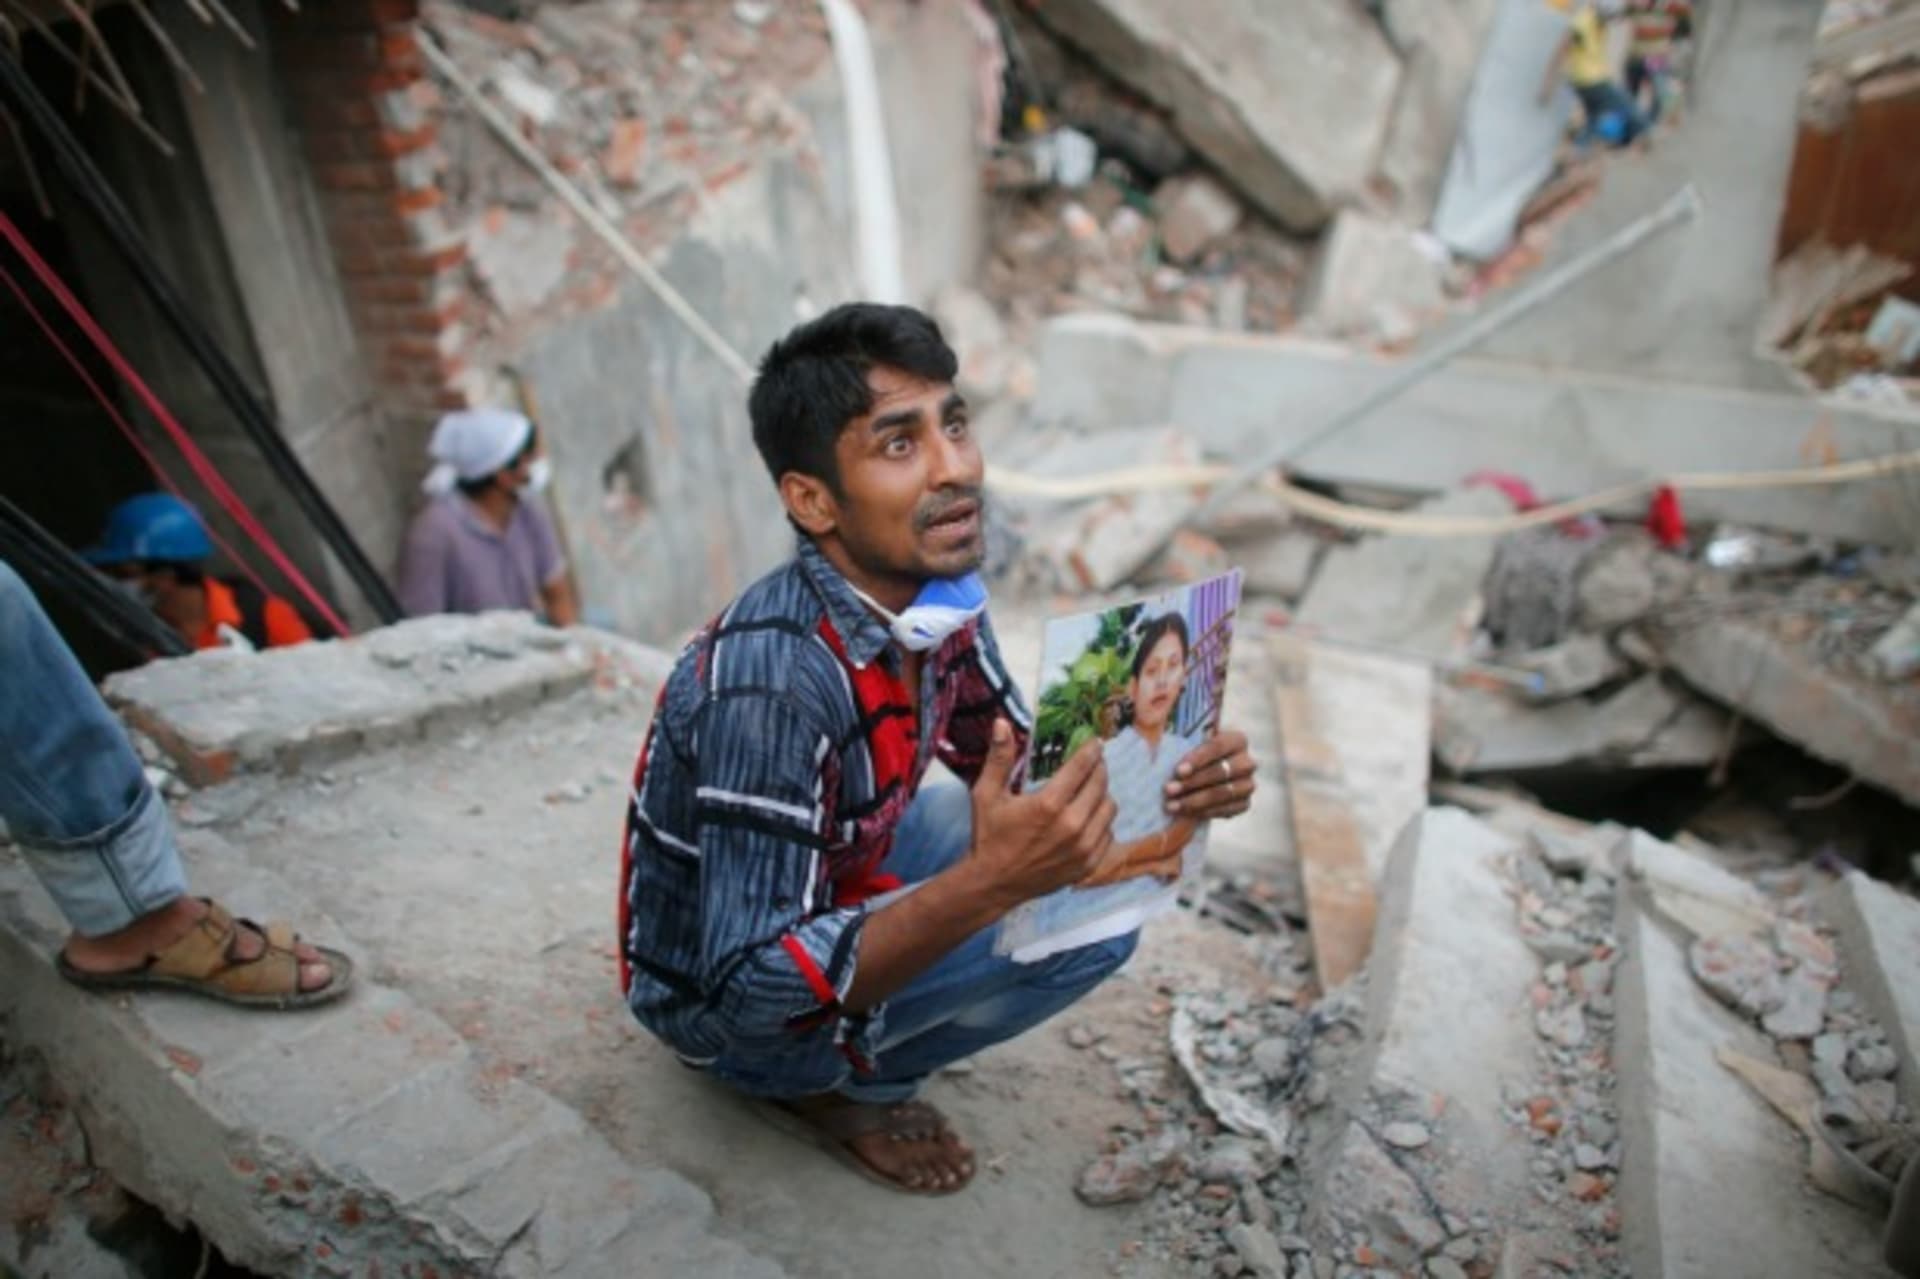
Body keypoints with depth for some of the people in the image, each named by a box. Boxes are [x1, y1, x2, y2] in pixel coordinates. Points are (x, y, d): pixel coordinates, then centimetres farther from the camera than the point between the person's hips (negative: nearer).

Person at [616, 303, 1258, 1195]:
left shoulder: (936, 599, -11)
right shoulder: (772, 677, -35)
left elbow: (1027, 772, 0)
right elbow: (751, 991, -33)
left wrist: (1168, 780, -20)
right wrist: (990, 883, -44)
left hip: (829, 893, 7)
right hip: (724, 1000, -7)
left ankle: (850, 1064, 9)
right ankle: (830, 1085, 1)